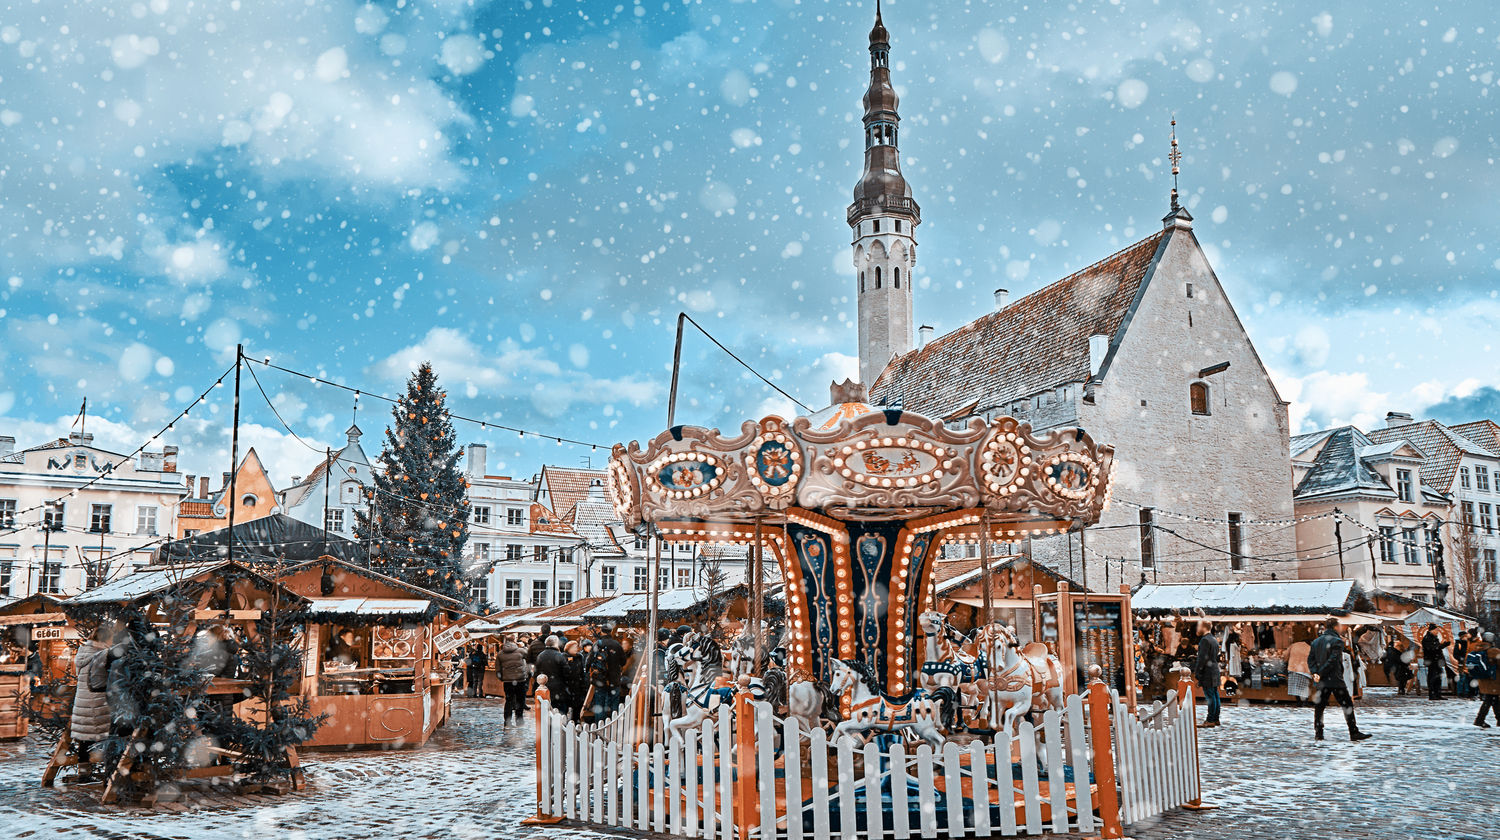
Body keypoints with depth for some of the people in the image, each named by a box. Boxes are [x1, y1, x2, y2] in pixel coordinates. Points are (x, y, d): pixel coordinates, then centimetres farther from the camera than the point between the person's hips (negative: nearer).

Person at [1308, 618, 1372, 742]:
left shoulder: (1316, 641, 11)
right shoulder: (1337, 641, -9)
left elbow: (1310, 659, 5)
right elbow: (1333, 660, -17)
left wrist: (1315, 672, -5)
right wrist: (1320, 674, -13)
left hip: (1321, 681, 6)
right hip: (1335, 680, -6)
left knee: (1319, 706, 8)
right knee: (1348, 705, 4)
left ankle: (1318, 732, 7)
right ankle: (1354, 733, 5)